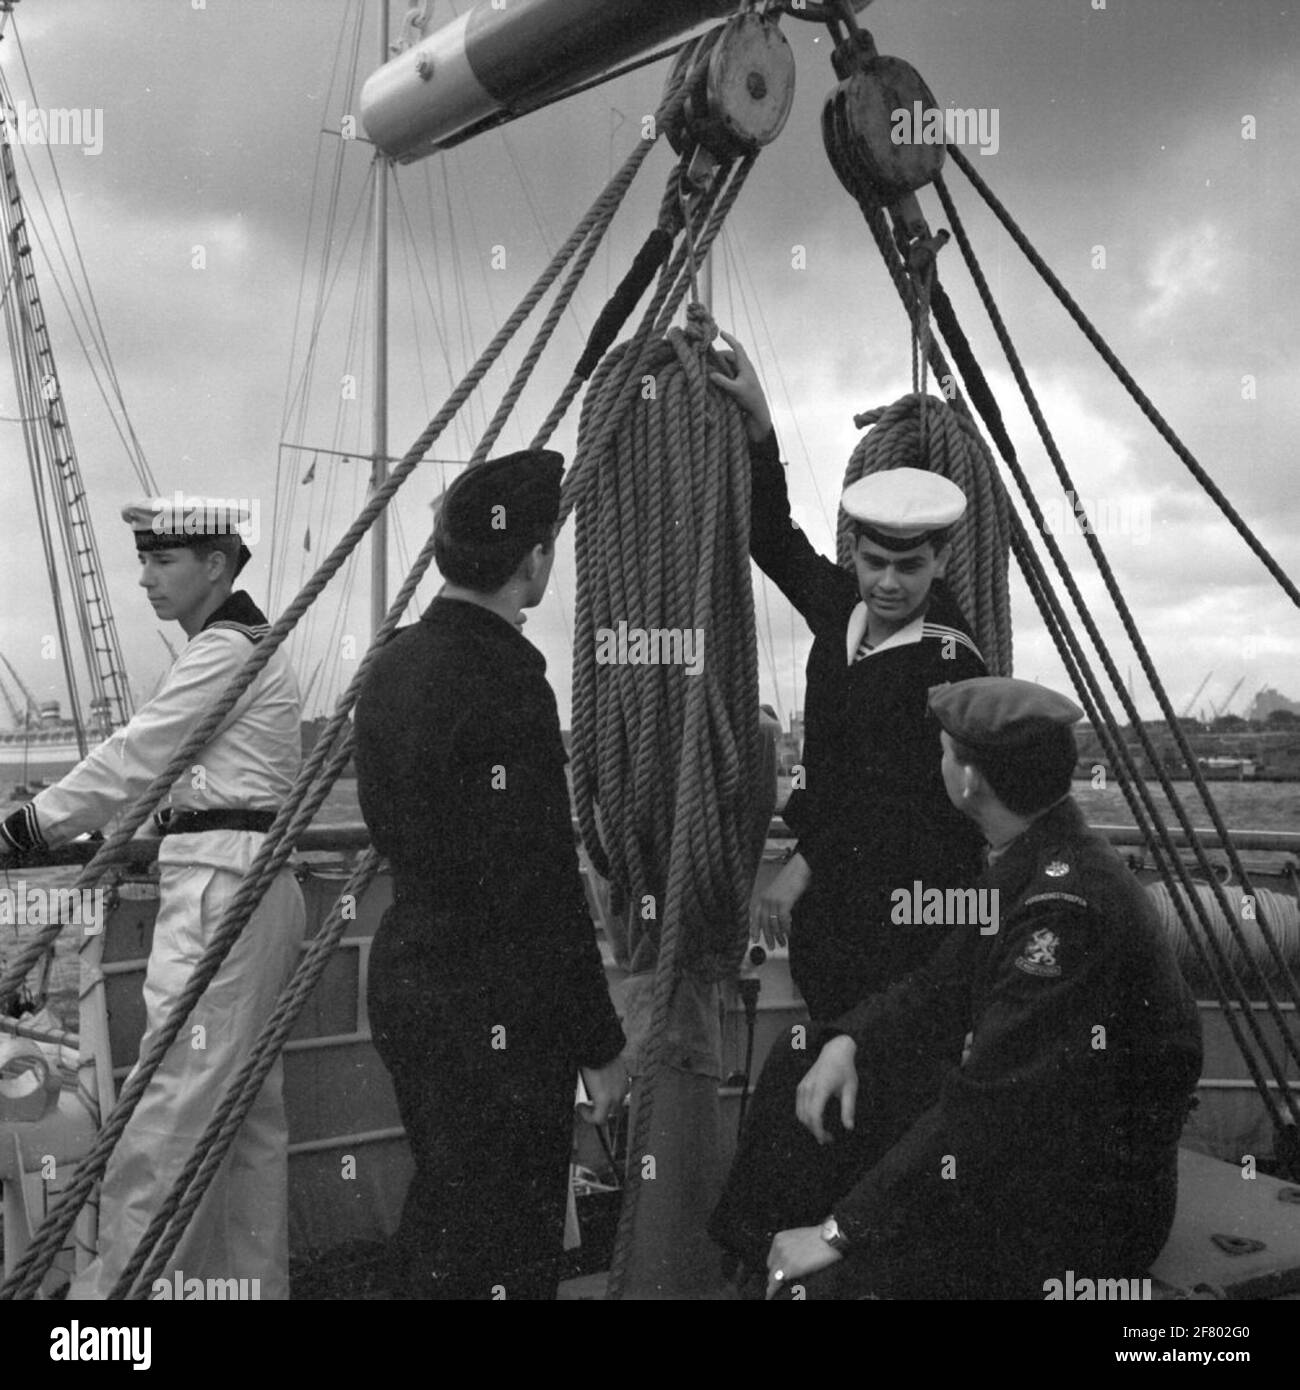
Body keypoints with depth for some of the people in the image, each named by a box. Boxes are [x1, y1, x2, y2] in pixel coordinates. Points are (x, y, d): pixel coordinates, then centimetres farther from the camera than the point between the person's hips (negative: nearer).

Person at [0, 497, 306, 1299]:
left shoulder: (226, 650, -10)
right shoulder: (245, 646, 20)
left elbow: (135, 756, -12)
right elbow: (165, 764, 21)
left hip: (222, 884, -10)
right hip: (248, 877, 10)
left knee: (173, 1104, -8)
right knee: (249, 1104, 12)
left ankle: (115, 1285, -4)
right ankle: (254, 1275, 20)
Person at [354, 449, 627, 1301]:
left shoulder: (398, 661, 5)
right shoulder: (504, 687, -23)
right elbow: (541, 894, -22)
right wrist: (599, 1045, -12)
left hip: (410, 972, 9)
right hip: (493, 1017, -9)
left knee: (440, 1216, 24)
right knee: (503, 1256, 7)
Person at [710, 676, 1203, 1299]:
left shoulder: (1067, 904, -29)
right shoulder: (1026, 864, 2)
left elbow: (987, 1110, -30)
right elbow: (940, 989, 14)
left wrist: (842, 1228, -25)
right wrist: (849, 1041, -3)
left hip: (1088, 1211, -9)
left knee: (822, 1279, -26)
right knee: (798, 1084, 9)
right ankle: (736, 1260, 21)